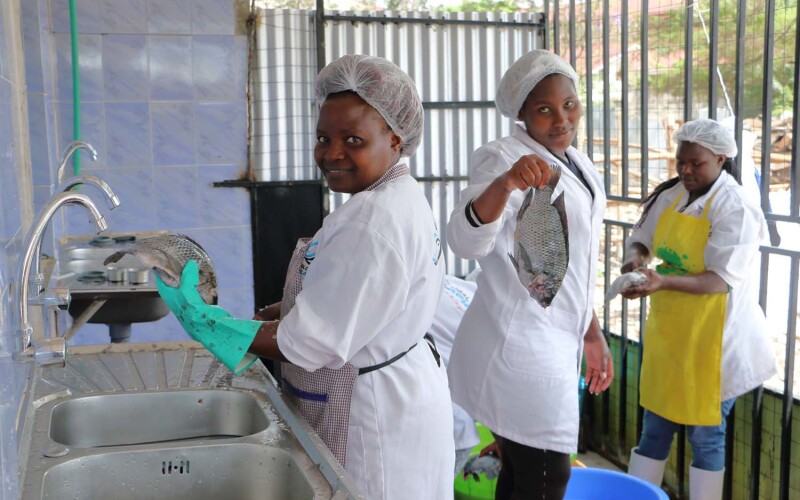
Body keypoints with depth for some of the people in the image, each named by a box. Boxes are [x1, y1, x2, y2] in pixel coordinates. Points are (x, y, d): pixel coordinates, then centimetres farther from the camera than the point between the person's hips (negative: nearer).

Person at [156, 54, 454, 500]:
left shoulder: (373, 218, -26)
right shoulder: (400, 197, 8)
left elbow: (312, 342, -26)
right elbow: (340, 301, 11)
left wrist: (210, 325, -18)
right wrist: (265, 315, -1)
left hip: (373, 418, -10)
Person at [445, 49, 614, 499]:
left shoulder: (581, 165, 12)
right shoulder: (505, 157, -15)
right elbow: (466, 241, -35)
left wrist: (593, 333, 21)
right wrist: (504, 184, -52)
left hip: (558, 343, 8)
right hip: (519, 347, -8)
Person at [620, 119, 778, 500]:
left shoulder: (735, 207, -15)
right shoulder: (670, 195, 5)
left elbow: (721, 280, -21)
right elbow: (641, 238, 11)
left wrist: (662, 282, -35)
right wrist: (635, 256, -13)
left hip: (709, 336, -6)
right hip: (667, 330, 6)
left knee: (705, 433, 8)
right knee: (654, 425, 16)